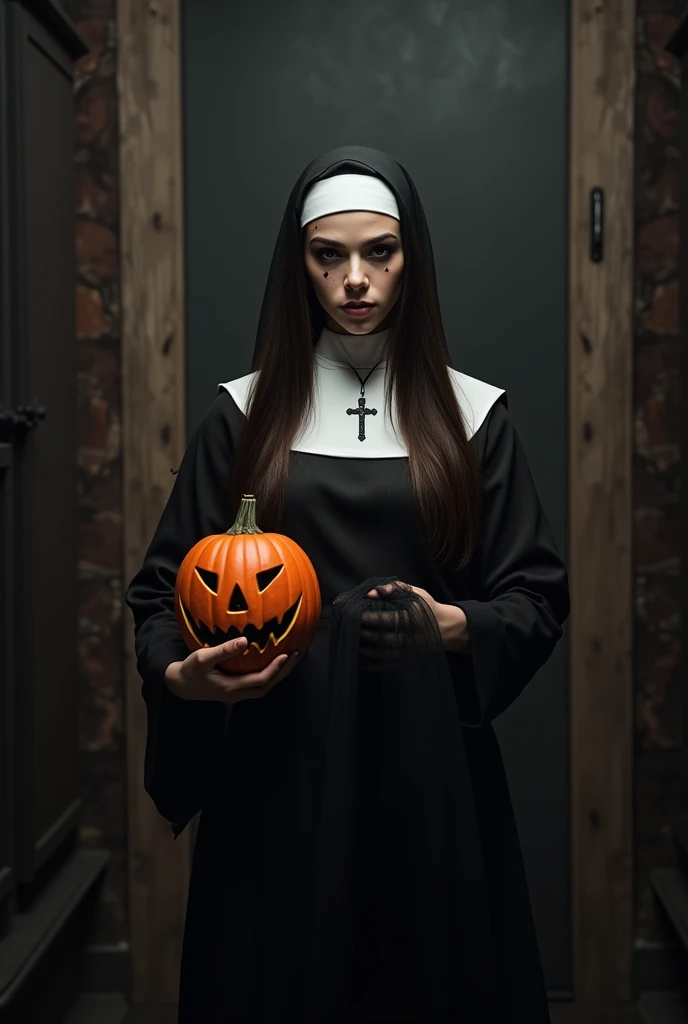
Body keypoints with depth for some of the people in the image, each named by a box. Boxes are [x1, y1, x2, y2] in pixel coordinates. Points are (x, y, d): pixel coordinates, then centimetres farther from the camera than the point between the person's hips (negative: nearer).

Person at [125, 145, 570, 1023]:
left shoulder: (473, 414, 4)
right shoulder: (244, 414, 4)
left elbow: (539, 594, 5)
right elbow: (165, 585, 5)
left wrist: (455, 624, -15)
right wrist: (177, 673, -15)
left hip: (429, 757, 0)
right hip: (277, 760, 0)